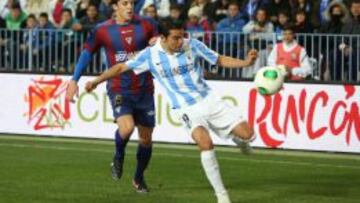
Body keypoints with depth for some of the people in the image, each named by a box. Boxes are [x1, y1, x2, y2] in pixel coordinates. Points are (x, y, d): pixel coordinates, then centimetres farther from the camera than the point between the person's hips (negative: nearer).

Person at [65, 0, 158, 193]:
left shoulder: (145, 25, 2)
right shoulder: (103, 30, -1)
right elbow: (87, 52, 6)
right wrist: (74, 80, 0)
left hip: (144, 90, 3)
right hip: (119, 89, -3)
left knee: (146, 138, 8)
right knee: (126, 127, -26)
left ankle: (139, 178, 31)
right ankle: (118, 157, 6)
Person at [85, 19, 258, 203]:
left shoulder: (193, 45, -6)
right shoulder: (150, 55, -8)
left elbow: (220, 60, 3)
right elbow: (122, 67, 3)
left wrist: (246, 62, -11)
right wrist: (96, 81, 0)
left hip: (209, 100, 2)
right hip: (186, 109, -2)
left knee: (247, 134, -8)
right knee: (205, 143, -28)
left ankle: (238, 140, 33)